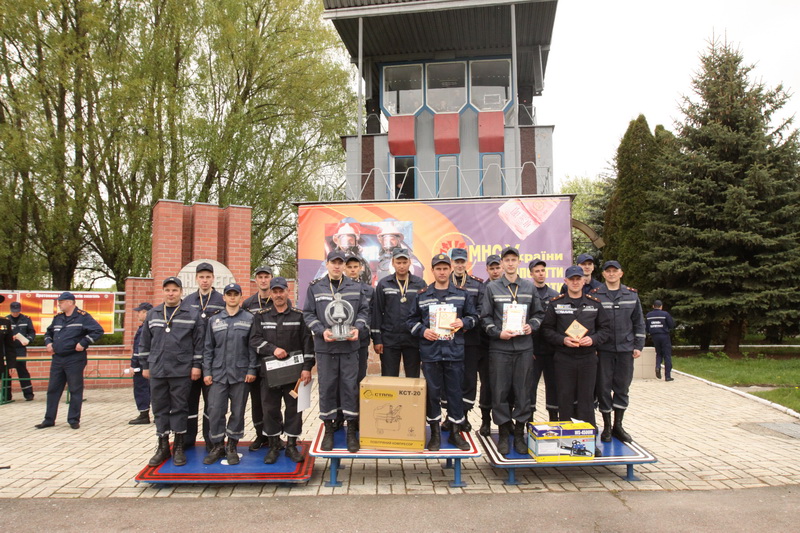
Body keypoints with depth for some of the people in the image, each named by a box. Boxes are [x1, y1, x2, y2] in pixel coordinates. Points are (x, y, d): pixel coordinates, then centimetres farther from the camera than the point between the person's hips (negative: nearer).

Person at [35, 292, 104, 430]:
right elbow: (48, 333, 29)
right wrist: (48, 342, 9)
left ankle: (74, 420, 8)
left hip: (75, 360, -7)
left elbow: (98, 331, -15)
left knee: (75, 390, 1)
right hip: (57, 359, 7)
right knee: (53, 389, 11)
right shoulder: (58, 318, 13)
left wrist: (83, 343, -18)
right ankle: (49, 419, 20)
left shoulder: (82, 316, -7)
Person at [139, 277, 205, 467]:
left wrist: (196, 365, -6)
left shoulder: (192, 314, -1)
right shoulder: (152, 314, 10)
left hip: (182, 371, -3)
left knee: (180, 408, 3)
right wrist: (145, 366, 11)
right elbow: (145, 343, 14)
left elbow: (199, 342, -2)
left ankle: (179, 447, 15)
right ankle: (163, 447, 21)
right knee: (160, 408, 9)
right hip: (157, 371, 3)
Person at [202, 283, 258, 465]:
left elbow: (252, 346, 2)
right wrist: (206, 371, 2)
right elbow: (208, 348, 10)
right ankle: (217, 446, 15)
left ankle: (232, 447, 19)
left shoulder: (249, 319, 4)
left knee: (238, 412, 5)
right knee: (215, 411, -1)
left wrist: (252, 369, -5)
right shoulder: (214, 320, 10)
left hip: (240, 373, -1)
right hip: (218, 373, 2)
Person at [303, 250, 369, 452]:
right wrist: (321, 331, -11)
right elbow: (308, 314, 3)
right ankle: (328, 430, 19)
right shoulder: (315, 287, 3)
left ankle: (352, 431, 13)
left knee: (350, 386, 3)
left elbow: (364, 310, 11)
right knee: (327, 387, 5)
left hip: (349, 345, 1)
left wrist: (357, 327, -6)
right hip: (325, 346, 0)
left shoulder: (355, 287, 7)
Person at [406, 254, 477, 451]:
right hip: (430, 351, 0)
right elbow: (412, 320, 9)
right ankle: (435, 433, 18)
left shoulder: (462, 294, 7)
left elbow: (474, 316, 11)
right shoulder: (421, 295, 6)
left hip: (454, 351, 0)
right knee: (432, 392, 5)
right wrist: (422, 331, -8)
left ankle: (456, 432, 20)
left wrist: (463, 322, -9)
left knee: (455, 392, 6)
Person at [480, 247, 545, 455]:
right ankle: (503, 433, 14)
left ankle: (519, 433, 16)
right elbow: (485, 317, 4)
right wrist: (498, 333, -10)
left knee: (523, 391, 5)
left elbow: (538, 313, 15)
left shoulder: (529, 287, 10)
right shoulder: (492, 288, 4)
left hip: (524, 347, 2)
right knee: (500, 391, 1)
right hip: (500, 347, -2)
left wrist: (531, 326, -3)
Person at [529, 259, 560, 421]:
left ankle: (554, 419, 21)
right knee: (530, 385, 0)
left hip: (552, 349, 3)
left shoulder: (555, 295, 10)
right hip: (533, 350, -3)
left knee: (553, 385, 9)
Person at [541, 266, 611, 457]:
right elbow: (546, 329, 1)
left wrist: (593, 339, -9)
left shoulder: (594, 303, 7)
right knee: (565, 398, 4)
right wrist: (563, 340, -14)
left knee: (587, 399, 5)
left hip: (588, 357, 1)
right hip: (564, 358, -1)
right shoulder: (556, 303, 3)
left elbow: (606, 328, 9)